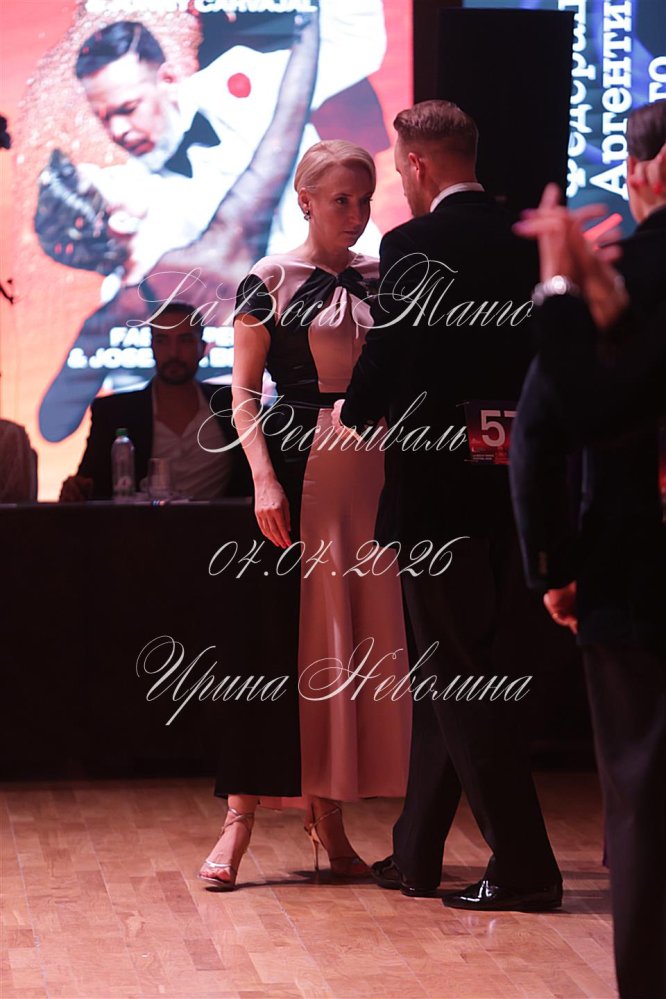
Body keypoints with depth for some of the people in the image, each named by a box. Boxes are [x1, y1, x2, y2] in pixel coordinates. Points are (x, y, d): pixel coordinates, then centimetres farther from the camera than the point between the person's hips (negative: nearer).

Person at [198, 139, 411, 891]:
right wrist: (264, 478, -15)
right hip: (295, 469, -4)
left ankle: (328, 816, 11)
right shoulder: (270, 282, 0)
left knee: (358, 643, 3)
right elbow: (244, 392, -4)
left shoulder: (378, 282, 12)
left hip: (369, 471, 4)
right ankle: (239, 820, -5)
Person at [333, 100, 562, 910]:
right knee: (449, 676, 16)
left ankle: (523, 867, -2)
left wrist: (352, 412, 3)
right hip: (508, 487, 8)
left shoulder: (414, 247, -14)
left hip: (437, 487, -8)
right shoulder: (524, 245, 8)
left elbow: (384, 368, -17)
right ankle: (416, 855, 25)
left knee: (460, 680, -2)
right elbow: (539, 365, 13)